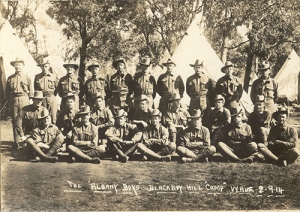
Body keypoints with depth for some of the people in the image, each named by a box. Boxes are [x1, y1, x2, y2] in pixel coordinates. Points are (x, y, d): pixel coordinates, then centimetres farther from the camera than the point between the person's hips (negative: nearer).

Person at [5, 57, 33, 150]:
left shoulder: (27, 78, 7)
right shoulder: (10, 78, 9)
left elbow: (30, 92, 9)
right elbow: (6, 92, 13)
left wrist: (25, 100, 5)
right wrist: (10, 101, 6)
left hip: (24, 100, -1)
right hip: (13, 101, 1)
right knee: (14, 122, 2)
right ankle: (16, 142, 6)